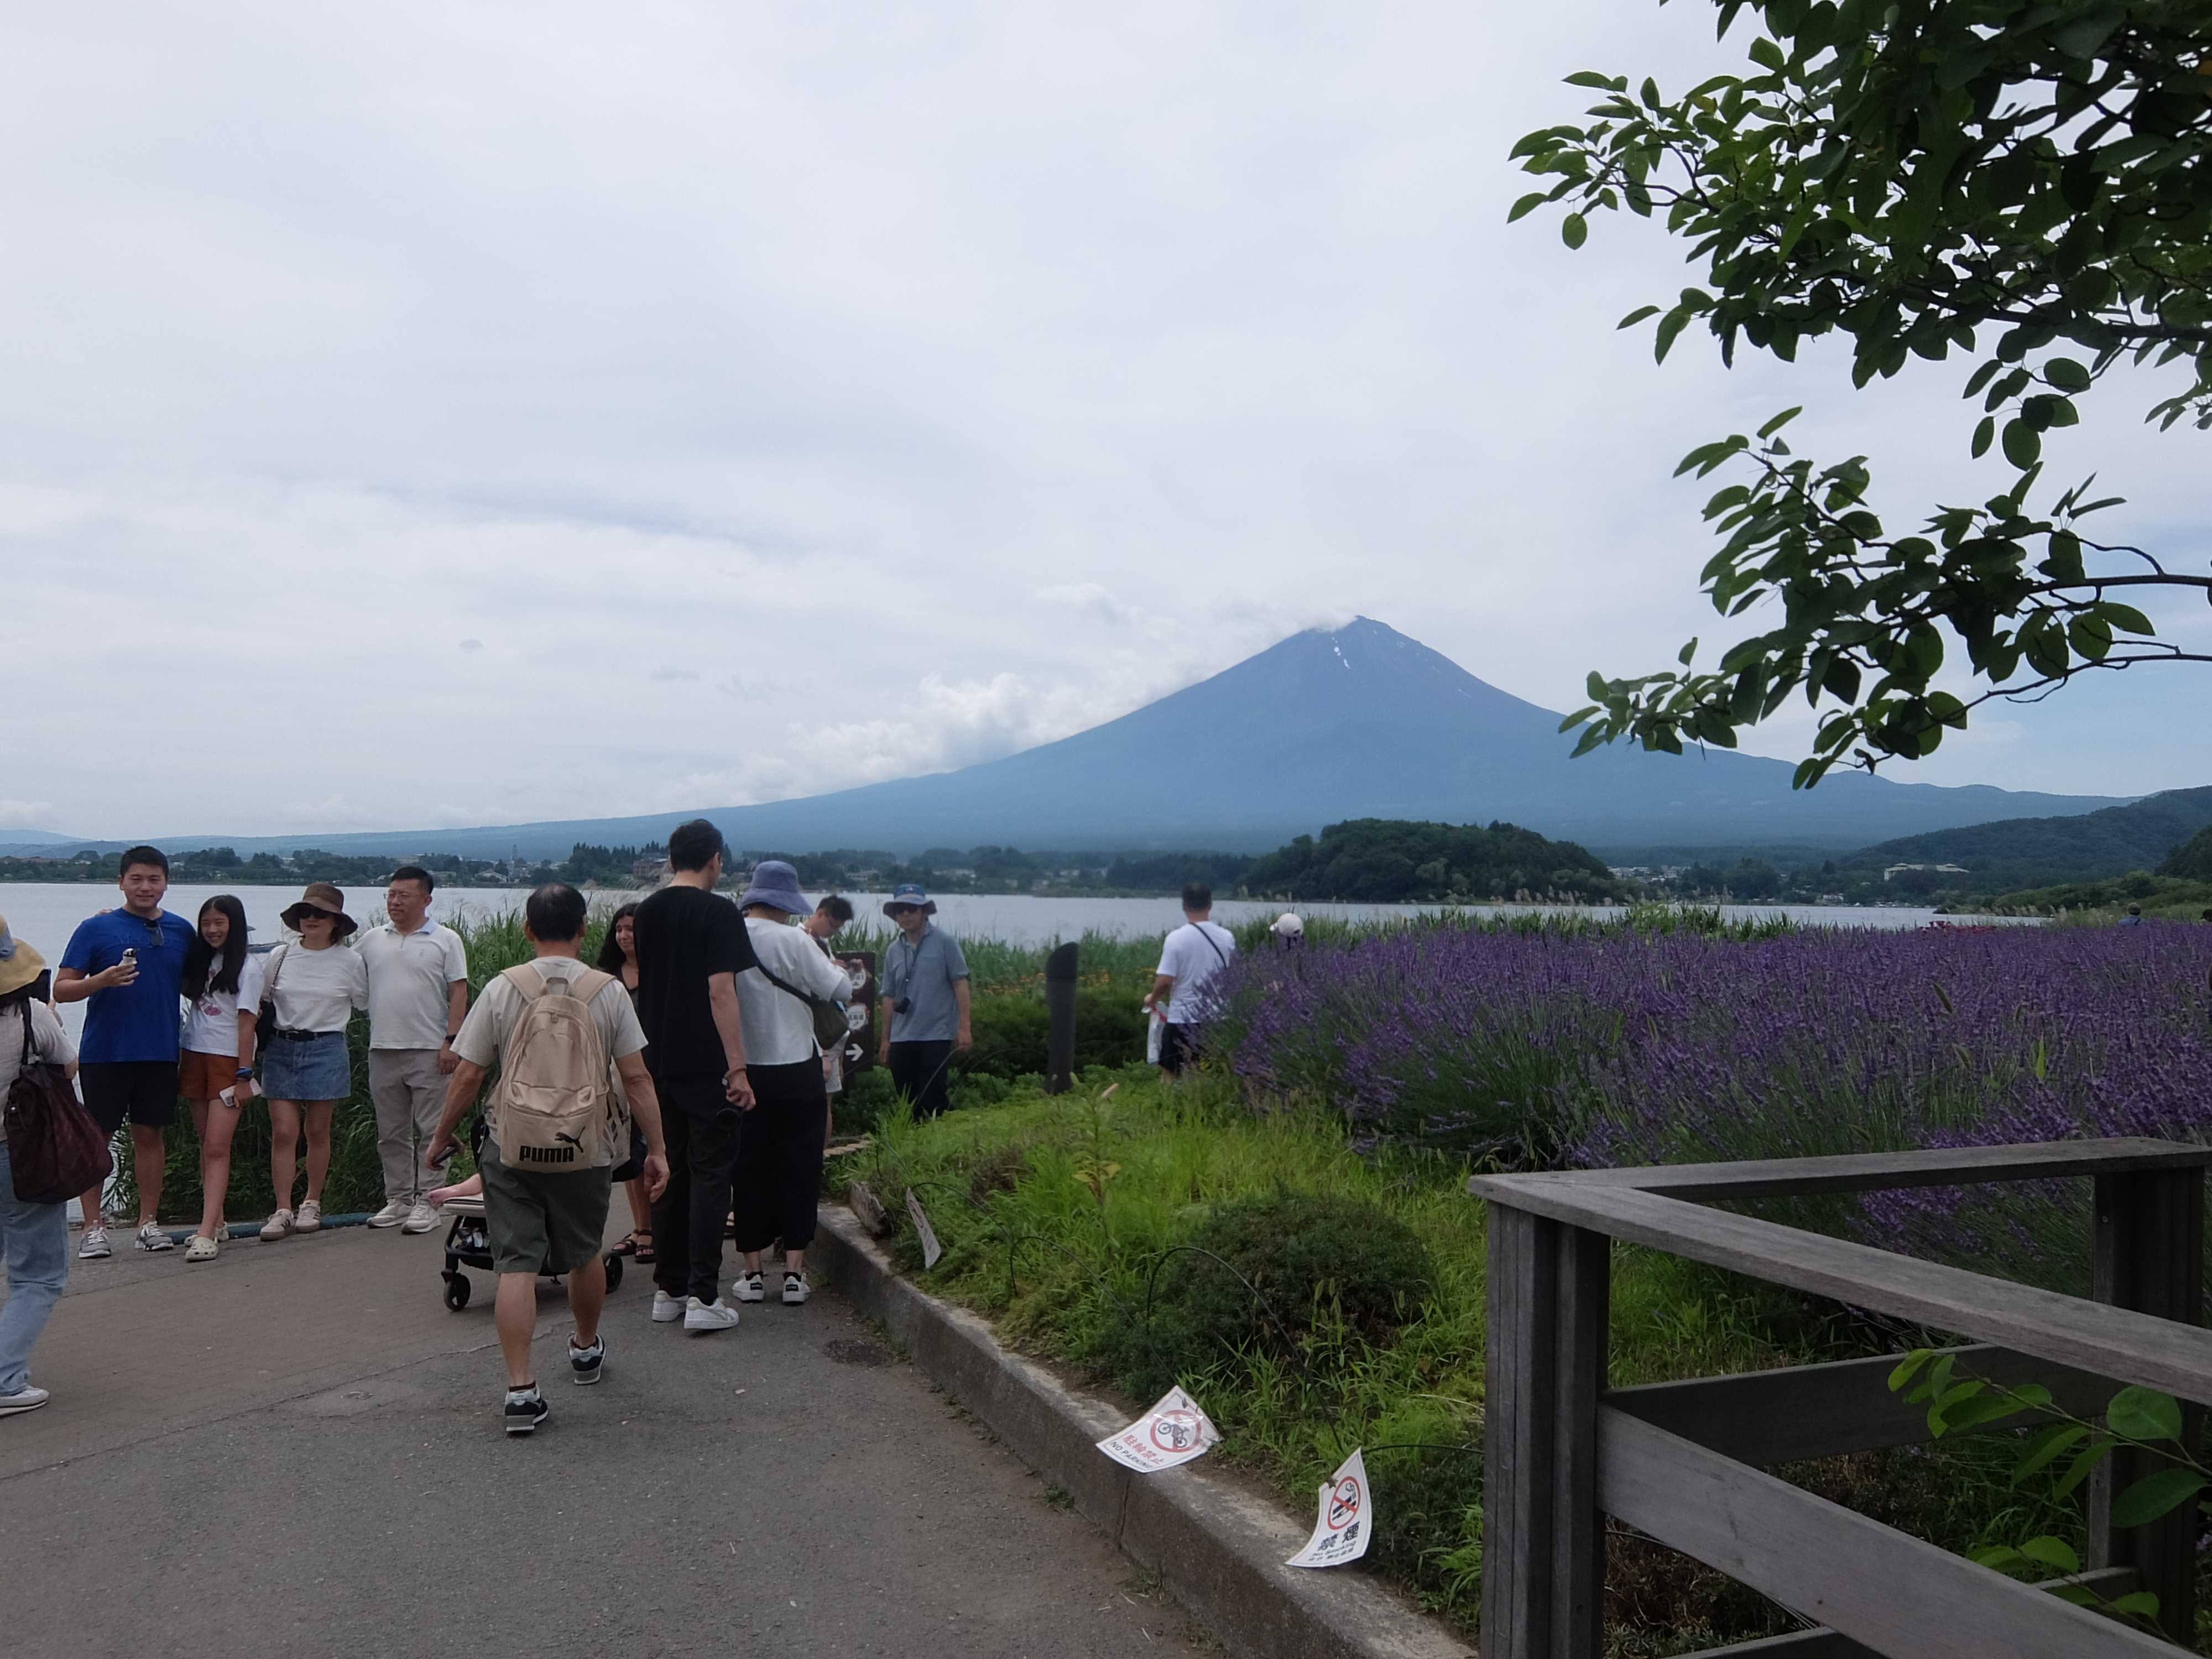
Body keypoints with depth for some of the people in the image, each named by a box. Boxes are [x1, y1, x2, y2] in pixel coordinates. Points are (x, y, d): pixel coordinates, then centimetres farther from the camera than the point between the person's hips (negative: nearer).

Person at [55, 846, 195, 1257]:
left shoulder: (181, 931, 9)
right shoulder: (96, 928, -1)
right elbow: (61, 989, -4)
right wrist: (102, 980, -21)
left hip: (161, 1053, 3)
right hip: (105, 1051, -3)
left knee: (150, 1134, 9)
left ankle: (149, 1222, 17)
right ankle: (93, 1227, 11)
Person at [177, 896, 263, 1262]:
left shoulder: (247, 967, -5)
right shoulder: (200, 961, 14)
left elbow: (247, 1023, -9)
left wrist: (244, 1076, -12)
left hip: (228, 1060, -6)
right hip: (195, 1056, 6)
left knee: (217, 1148, -12)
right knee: (206, 1145, 10)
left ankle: (206, 1234, -18)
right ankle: (216, 1222, 18)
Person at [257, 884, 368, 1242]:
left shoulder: (350, 961, 0)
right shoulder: (280, 956, 4)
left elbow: (367, 1005, 10)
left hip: (325, 1050, -1)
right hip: (281, 1048, 2)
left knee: (318, 1132, 6)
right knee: (283, 1132, -3)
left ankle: (312, 1204, 19)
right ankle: (283, 1210, 0)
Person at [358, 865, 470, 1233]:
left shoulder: (446, 940, 0)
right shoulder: (371, 940, 12)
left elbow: (459, 994, -4)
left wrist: (451, 1042, -11)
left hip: (429, 1051, -4)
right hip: (382, 1050, 5)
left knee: (430, 1131, -2)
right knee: (391, 1133, 11)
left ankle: (426, 1202, 3)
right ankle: (398, 1199, 19)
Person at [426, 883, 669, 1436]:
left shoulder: (502, 990, -3)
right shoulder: (608, 991, -3)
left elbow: (467, 1076, -1)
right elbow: (636, 1078, -4)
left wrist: (441, 1138, 13)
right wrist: (656, 1148, 2)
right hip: (587, 1148, 1)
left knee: (517, 1265, 1)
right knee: (585, 1254, 20)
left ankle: (521, 1389, -5)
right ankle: (587, 1349, 41)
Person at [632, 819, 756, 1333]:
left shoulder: (645, 913, 10)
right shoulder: (719, 913, -11)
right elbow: (721, 991, -18)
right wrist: (738, 1068, -17)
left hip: (658, 1063, 7)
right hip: (707, 1067, -7)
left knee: (669, 1174, 14)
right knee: (710, 1176, -2)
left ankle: (668, 1290, 19)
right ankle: (703, 1298, -3)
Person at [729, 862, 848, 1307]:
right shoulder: (794, 941, -12)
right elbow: (840, 990, -9)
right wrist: (831, 963, 10)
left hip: (744, 1072, 3)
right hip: (797, 1073, -3)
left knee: (749, 1170, 11)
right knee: (799, 1170, 6)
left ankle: (752, 1273, 14)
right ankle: (794, 1274, 7)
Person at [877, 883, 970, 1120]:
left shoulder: (944, 942, -3)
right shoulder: (894, 951, 11)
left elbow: (960, 984, -5)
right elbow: (890, 997, 15)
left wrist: (964, 1027, -11)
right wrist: (885, 1038, 13)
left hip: (937, 1035, -5)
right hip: (902, 1038, 5)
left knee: (931, 1103, -6)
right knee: (908, 1103, 8)